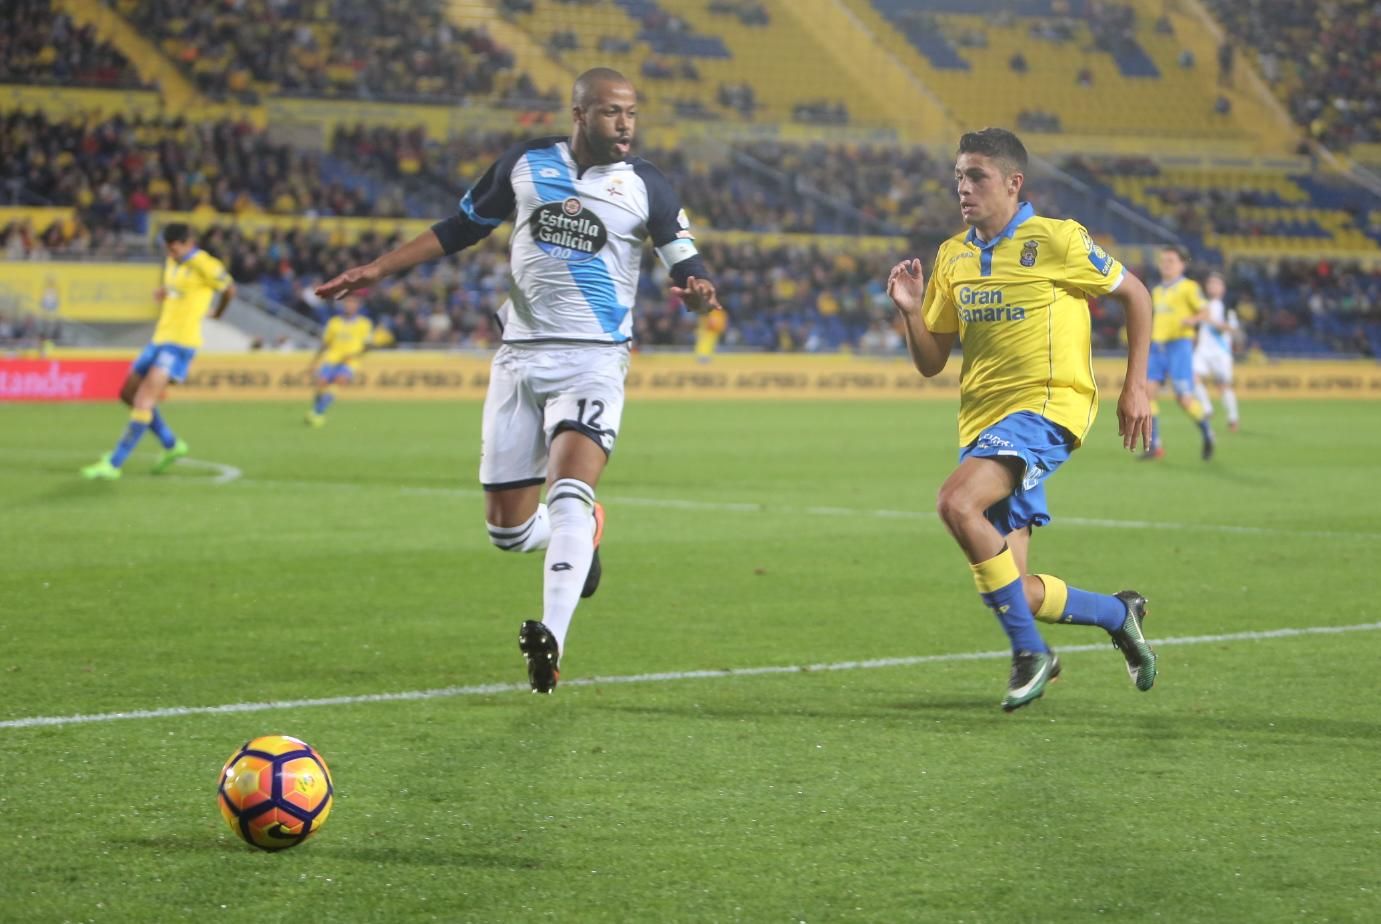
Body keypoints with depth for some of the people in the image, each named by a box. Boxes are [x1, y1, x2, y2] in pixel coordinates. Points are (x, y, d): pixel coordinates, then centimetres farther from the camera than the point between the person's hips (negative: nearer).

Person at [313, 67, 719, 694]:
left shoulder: (646, 187, -1)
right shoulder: (525, 164, 5)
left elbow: (686, 267, -1)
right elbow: (460, 228, 16)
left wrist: (696, 290, -26)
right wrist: (377, 270, 11)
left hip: (592, 360, -3)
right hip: (520, 355, 3)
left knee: (569, 491, -26)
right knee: (507, 529, 4)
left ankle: (552, 641, -33)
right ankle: (582, 532, 38)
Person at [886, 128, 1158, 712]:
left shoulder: (1056, 240, -6)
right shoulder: (952, 257, 11)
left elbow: (1134, 294, 4)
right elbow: (930, 363, 14)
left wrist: (1135, 387, 0)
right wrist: (911, 311, -6)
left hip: (1045, 406, -7)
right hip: (982, 418, 7)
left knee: (956, 502, -32)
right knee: (1007, 592, 0)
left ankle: (1029, 651, -18)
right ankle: (1119, 614, 27)